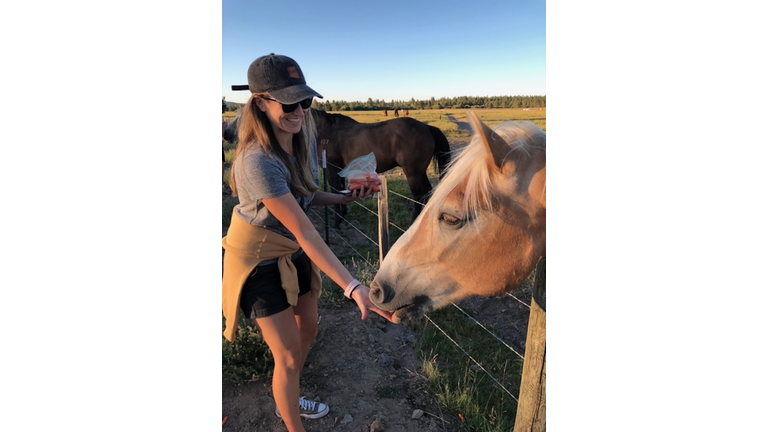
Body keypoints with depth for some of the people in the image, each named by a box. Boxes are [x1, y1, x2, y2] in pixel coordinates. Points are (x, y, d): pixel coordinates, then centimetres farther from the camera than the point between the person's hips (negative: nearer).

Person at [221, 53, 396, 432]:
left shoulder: (304, 139, -7)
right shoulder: (258, 161, -32)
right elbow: (305, 233, -35)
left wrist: (346, 198, -8)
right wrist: (353, 287, -37)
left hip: (293, 253, 8)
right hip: (259, 261, -7)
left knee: (307, 333, 22)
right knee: (289, 356, 2)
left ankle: (287, 400, 50)